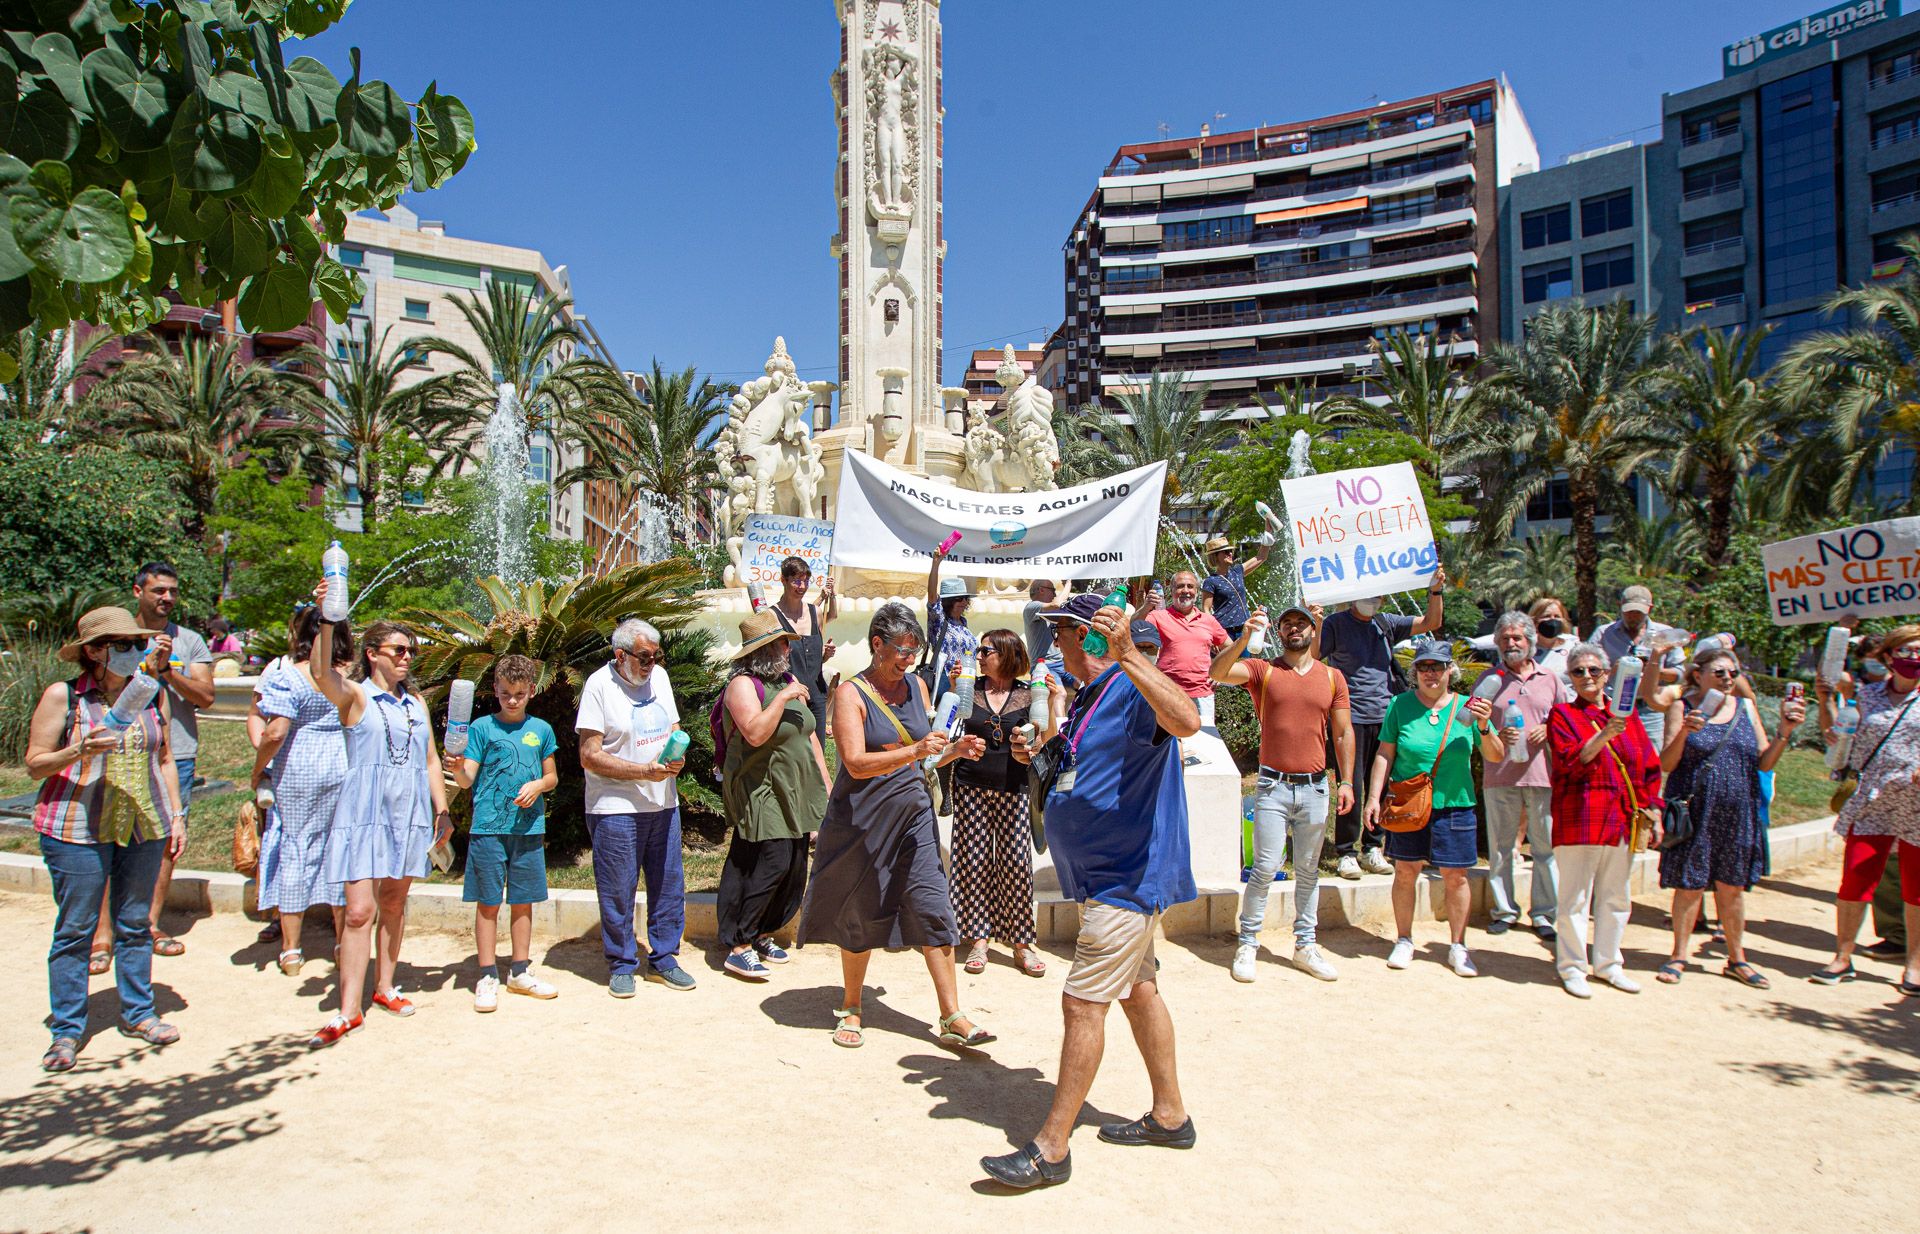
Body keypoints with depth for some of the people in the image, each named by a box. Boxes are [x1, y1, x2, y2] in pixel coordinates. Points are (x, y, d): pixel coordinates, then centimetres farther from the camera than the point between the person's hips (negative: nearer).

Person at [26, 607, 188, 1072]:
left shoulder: (152, 695, 8)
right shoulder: (62, 696, -3)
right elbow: (35, 764, -2)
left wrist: (176, 815, 11)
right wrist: (80, 750, -20)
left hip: (144, 826, 4)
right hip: (77, 829, -3)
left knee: (135, 924, 11)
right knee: (74, 930, 2)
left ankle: (137, 1013, 23)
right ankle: (66, 1030, 12)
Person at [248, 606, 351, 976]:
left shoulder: (287, 674, -14)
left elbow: (275, 733, -18)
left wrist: (257, 771, -5)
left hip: (297, 775, -3)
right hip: (344, 772, 3)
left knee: (295, 850, 7)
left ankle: (291, 950, 13)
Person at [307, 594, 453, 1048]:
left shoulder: (416, 702, 14)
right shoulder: (354, 696, -2)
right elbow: (321, 673, -24)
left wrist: (442, 810, 12)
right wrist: (327, 621, -36)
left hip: (410, 815, 5)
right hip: (365, 814, -5)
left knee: (394, 903, 13)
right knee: (359, 910, -9)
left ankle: (384, 986, 26)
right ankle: (349, 1011, -7)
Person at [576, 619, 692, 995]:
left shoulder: (659, 676, 8)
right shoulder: (599, 685, -10)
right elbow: (590, 756, -13)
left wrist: (678, 756, -5)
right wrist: (644, 771, -19)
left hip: (663, 803, 6)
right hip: (615, 808, -6)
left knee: (669, 884, 10)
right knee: (618, 891, 2)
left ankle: (663, 958, 24)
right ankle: (621, 965, 17)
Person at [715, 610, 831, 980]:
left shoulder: (789, 681, 14)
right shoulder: (743, 684, -11)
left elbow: (809, 735, 18)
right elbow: (755, 733, -25)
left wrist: (826, 783, 14)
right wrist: (782, 699, -22)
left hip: (795, 794, 8)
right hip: (761, 794, -8)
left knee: (794, 869, 8)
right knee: (771, 864, -13)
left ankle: (763, 935, 23)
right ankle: (738, 947, -4)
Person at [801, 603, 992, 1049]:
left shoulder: (916, 685, 7)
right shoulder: (851, 694, -11)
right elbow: (857, 763, -22)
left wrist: (956, 750, -5)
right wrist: (915, 751, -32)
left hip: (913, 814, 4)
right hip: (863, 822, -4)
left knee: (933, 908, -2)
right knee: (861, 917, 8)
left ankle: (952, 1018, 3)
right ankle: (851, 1009, 28)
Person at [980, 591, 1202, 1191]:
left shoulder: (1134, 689, -19)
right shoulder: (1088, 698, 13)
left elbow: (1187, 720, -42)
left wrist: (1127, 655, -51)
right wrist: (1039, 753, 10)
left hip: (1125, 879, -11)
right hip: (1110, 874, 11)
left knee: (1082, 1003, -9)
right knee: (1138, 991, 19)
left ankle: (1051, 1147, -1)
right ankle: (1169, 1115, 33)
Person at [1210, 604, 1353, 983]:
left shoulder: (1333, 677, 8)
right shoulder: (1262, 670, 0)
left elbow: (1343, 732, 10)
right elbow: (1218, 672, -17)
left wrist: (1346, 781, 4)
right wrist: (1244, 637, -31)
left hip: (1315, 787, 3)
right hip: (1273, 786, -3)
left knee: (1308, 871, 11)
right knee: (1265, 868, -5)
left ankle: (1305, 946, 21)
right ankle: (1247, 945, 6)